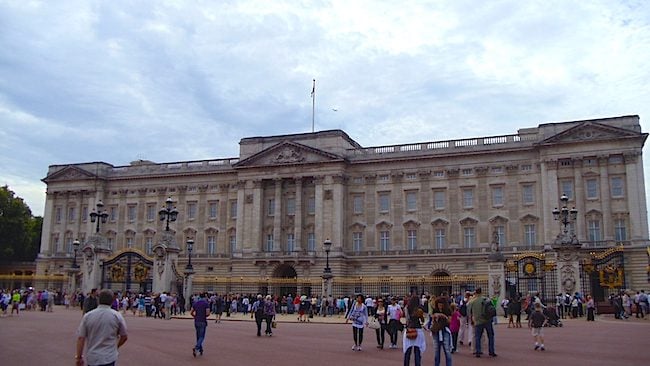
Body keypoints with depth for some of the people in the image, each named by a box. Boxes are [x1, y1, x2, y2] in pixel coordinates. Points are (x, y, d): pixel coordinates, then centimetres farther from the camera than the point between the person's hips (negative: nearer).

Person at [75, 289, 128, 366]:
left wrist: (79, 357, 5)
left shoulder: (87, 316, -5)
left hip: (92, 358, 2)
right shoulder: (117, 316, -7)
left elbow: (80, 338, -5)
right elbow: (124, 337, 2)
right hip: (109, 358, -2)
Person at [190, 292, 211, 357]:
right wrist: (205, 316, 4)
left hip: (196, 322, 5)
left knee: (198, 336, 16)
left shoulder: (195, 303, 6)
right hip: (203, 322, -5)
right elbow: (208, 313, -17)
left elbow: (191, 312, 6)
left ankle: (200, 349, 23)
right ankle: (196, 348, -20)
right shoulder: (206, 303, -10)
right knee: (201, 337, 0)